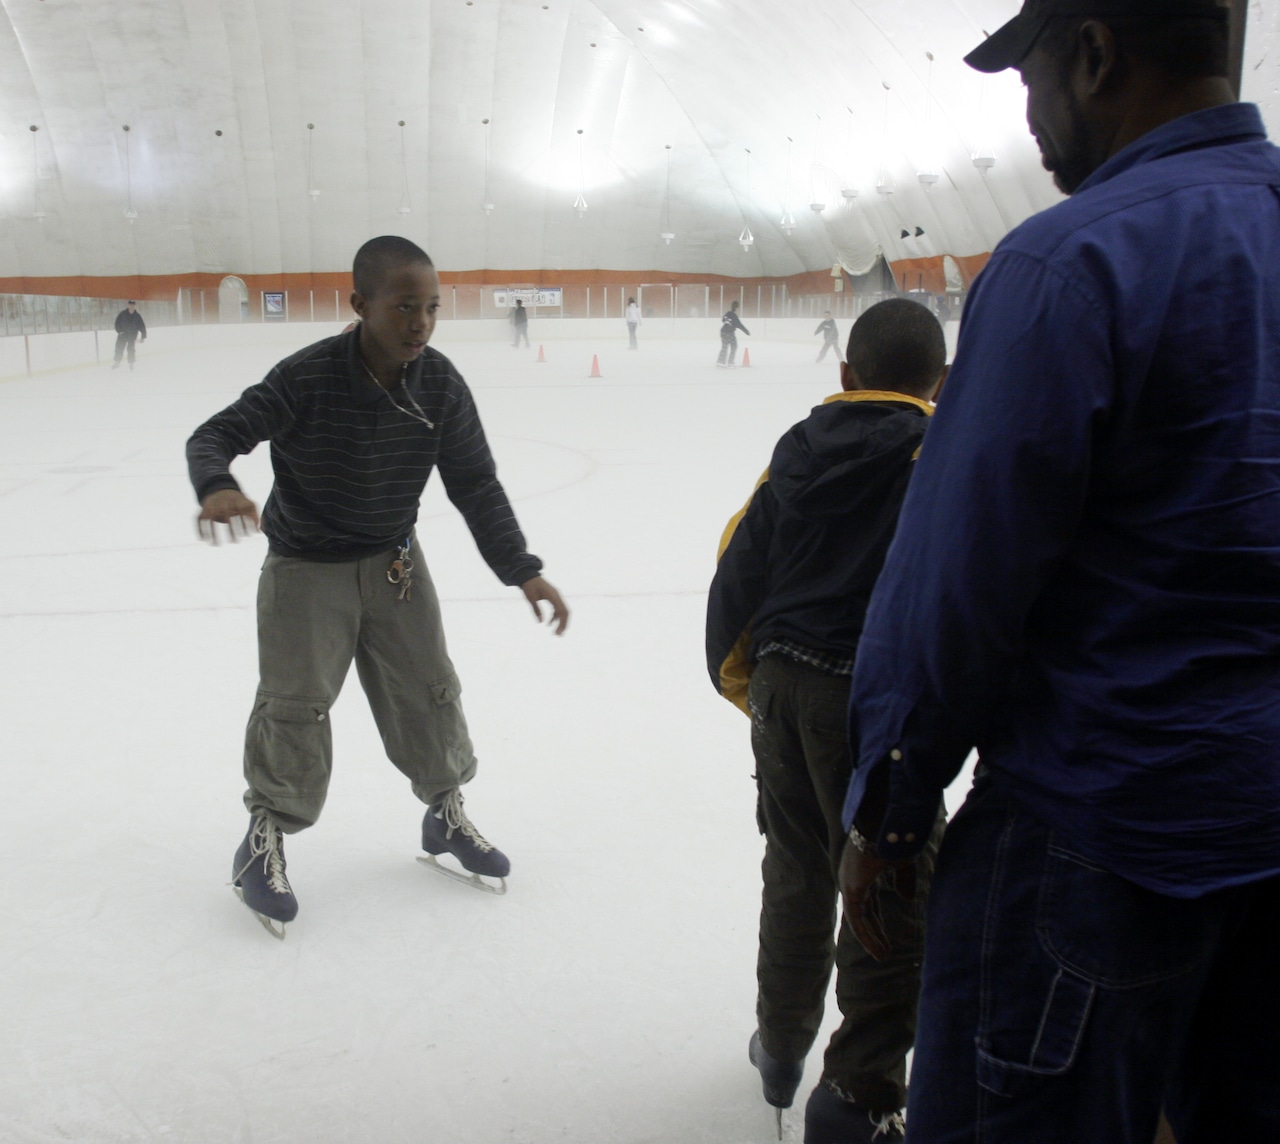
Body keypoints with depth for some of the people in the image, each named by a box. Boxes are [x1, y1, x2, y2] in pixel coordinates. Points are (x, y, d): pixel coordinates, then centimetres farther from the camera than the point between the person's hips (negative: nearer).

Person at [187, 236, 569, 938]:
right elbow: (216, 435, -23)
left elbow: (475, 484, -6)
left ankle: (446, 814, 32)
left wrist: (521, 570, -10)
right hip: (306, 568, -4)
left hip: (394, 563, 4)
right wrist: (216, 487, -47)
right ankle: (265, 838, 18)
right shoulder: (308, 378, -25)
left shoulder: (440, 385, -13)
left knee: (428, 691, 9)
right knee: (295, 704, -5)